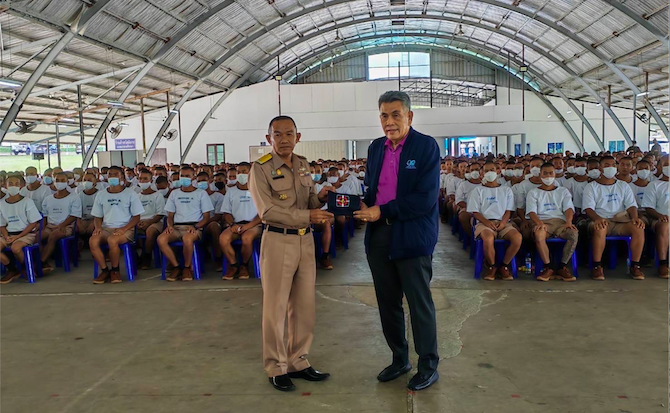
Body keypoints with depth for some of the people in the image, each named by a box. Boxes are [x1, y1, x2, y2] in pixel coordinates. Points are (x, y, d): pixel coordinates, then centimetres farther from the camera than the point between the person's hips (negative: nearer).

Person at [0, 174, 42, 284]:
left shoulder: (27, 201, -4)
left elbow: (33, 223, -6)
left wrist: (18, 236, -14)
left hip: (27, 234, -5)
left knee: (15, 247, -34)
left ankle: (26, 269, -4)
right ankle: (12, 270, 2)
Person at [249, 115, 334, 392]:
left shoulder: (303, 165, 10)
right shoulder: (261, 168, -9)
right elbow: (267, 211, -17)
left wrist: (321, 198, -7)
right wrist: (307, 216, -21)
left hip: (305, 240, 6)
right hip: (278, 241, -6)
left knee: (305, 305, 12)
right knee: (276, 307, 4)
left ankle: (298, 362, 27)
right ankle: (276, 368, 20)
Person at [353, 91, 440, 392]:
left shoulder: (426, 146, -9)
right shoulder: (375, 147, 10)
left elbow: (425, 198, -18)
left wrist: (383, 212, -17)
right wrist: (364, 205, -6)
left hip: (412, 236, -6)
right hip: (378, 235, 6)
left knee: (419, 303, 6)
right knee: (387, 302, 15)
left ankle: (429, 367, 23)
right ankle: (399, 359, 34)